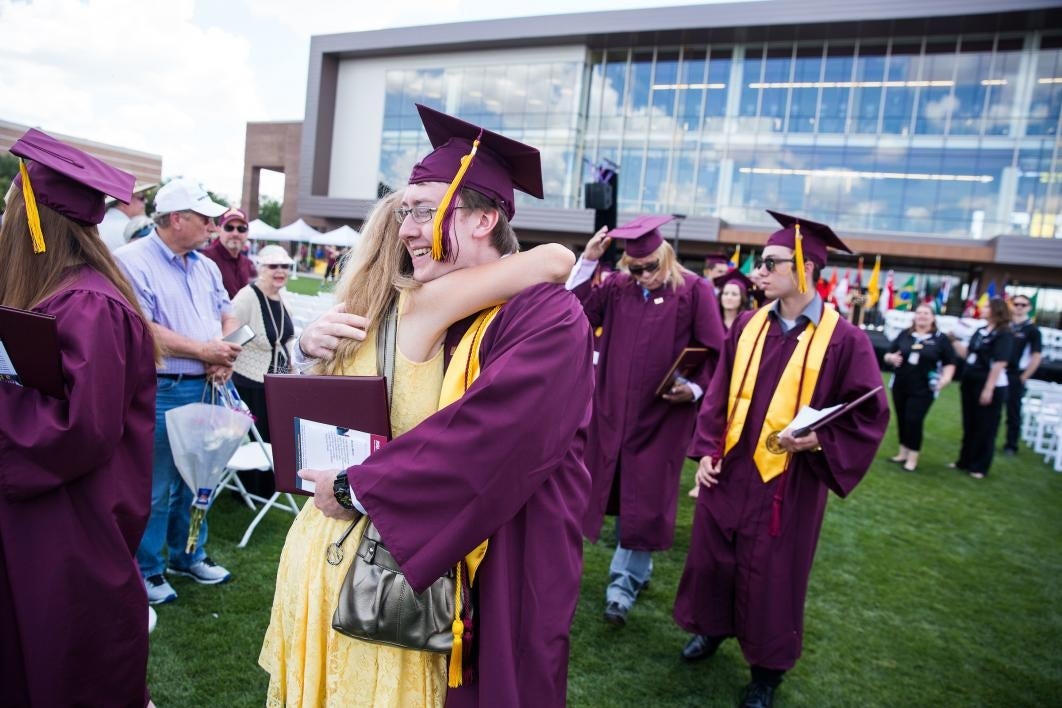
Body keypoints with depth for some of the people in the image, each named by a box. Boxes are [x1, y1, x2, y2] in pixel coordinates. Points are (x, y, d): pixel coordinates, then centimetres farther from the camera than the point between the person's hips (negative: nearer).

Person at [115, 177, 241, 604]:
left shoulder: (206, 267, 13)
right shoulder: (133, 261, -10)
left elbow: (228, 316, 15)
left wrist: (226, 356, -5)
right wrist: (204, 351, -17)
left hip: (205, 390, 7)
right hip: (160, 392, -7)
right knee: (155, 487, 4)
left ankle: (189, 556, 34)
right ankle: (146, 571, 21)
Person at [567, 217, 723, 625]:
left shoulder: (694, 290, -7)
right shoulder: (617, 288, 2)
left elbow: (713, 351, -5)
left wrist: (696, 389, -20)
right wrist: (587, 261, -13)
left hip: (664, 412, -4)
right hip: (615, 407, 4)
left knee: (645, 499, 1)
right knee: (621, 492, 16)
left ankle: (624, 581, 15)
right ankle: (635, 570, 37)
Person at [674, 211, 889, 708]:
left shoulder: (843, 339, -13)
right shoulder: (749, 325, 0)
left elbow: (870, 413, -8)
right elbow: (719, 393, 5)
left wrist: (817, 440, -21)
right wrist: (707, 450, -1)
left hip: (788, 479, -4)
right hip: (728, 468, 4)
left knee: (772, 573, 10)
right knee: (712, 555, 17)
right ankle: (712, 627, 45)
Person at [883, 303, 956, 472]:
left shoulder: (940, 338, -1)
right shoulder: (904, 334, 5)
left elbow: (950, 363, 2)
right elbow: (887, 355, 8)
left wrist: (946, 377, -16)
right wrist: (891, 358, -15)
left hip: (923, 390, -3)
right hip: (900, 386, 3)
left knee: (914, 421, -6)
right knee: (902, 419, 11)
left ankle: (913, 458, 7)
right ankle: (903, 453, 27)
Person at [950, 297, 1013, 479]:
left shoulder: (1004, 334, -13)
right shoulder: (981, 331, 9)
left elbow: (999, 363, -18)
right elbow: (967, 353, 15)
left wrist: (988, 389, -21)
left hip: (990, 386, -8)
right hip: (970, 383, 8)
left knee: (985, 428, 4)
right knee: (969, 425, 15)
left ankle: (979, 467, 14)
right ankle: (964, 461, 27)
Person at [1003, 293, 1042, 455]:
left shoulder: (1032, 329, -4)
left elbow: (1037, 356, -6)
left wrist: (1024, 377, -8)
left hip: (1015, 376, -3)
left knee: (1013, 412, 5)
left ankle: (1011, 445, 15)